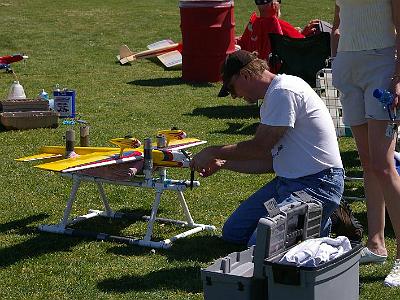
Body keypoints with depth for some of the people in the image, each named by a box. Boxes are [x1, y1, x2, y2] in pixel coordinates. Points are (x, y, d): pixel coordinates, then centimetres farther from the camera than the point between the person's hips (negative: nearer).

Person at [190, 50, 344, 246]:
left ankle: (322, 226, -1)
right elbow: (270, 160, 17)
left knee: (259, 245, -23)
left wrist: (212, 152, -3)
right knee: (233, 233, 11)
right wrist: (222, 163, 19)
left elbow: (260, 148, -16)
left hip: (316, 184, -11)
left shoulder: (283, 91, -16)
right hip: (288, 181, 11)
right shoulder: (273, 95, 16)